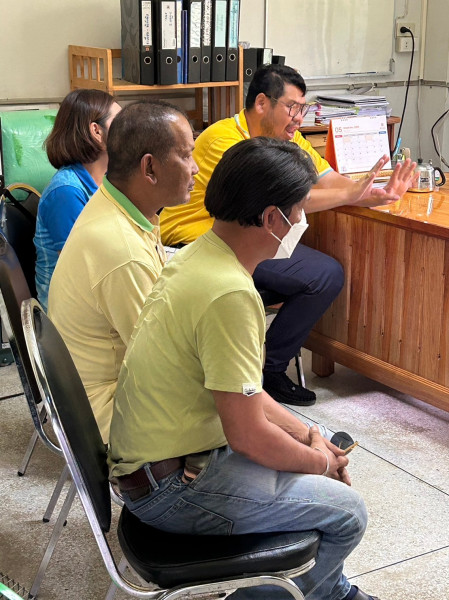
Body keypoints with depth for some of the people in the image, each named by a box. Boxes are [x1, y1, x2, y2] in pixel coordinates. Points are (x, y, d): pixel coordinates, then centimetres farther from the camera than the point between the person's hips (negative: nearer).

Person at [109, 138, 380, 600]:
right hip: (170, 487, -10)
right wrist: (324, 464, -7)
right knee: (346, 512, -4)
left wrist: (309, 435, 6)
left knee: (319, 453, 21)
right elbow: (249, 435, -25)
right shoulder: (230, 295, -28)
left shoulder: (198, 256, 3)